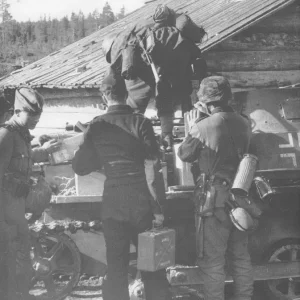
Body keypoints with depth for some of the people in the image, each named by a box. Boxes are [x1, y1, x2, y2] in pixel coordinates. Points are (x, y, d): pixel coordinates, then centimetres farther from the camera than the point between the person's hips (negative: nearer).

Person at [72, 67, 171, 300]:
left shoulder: (96, 126, -2)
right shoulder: (140, 123, -9)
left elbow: (80, 167, 3)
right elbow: (152, 169, -11)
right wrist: (158, 208, -8)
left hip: (113, 205, 2)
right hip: (142, 203, -2)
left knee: (116, 269, 10)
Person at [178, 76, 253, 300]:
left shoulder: (204, 126, -18)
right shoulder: (243, 123, 0)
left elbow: (185, 154, -3)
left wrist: (192, 129, 12)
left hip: (215, 197, -6)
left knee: (213, 260, 4)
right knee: (241, 256, 17)